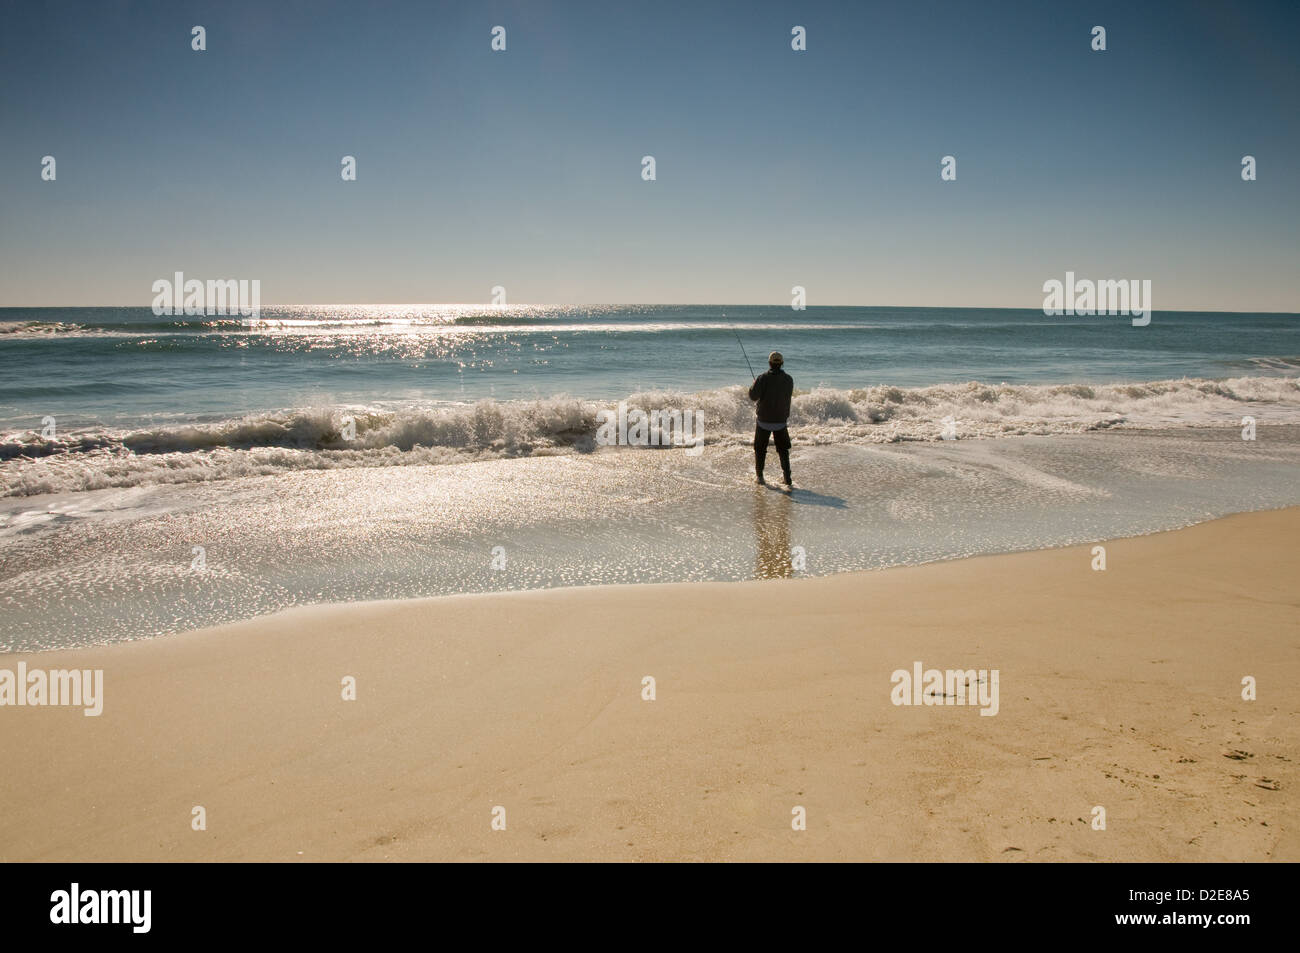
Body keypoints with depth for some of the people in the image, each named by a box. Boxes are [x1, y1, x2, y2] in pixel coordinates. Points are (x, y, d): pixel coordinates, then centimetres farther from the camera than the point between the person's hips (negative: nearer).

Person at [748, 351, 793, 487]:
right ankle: (788, 479, 5)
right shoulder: (789, 380, -4)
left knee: (760, 449, 15)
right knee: (783, 450, 12)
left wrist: (755, 384, 0)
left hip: (764, 420, -2)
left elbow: (754, 396, -19)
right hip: (781, 420, 2)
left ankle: (759, 475, 19)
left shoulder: (763, 378, -14)